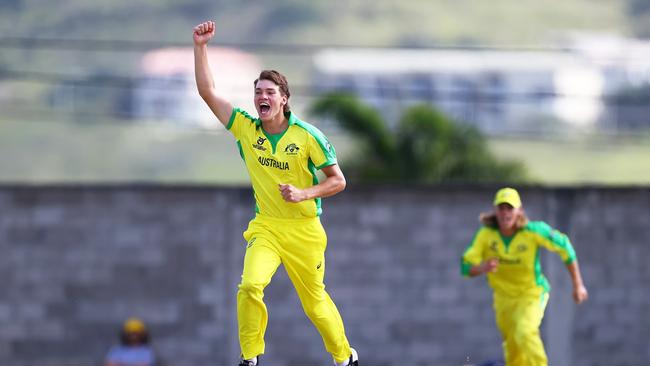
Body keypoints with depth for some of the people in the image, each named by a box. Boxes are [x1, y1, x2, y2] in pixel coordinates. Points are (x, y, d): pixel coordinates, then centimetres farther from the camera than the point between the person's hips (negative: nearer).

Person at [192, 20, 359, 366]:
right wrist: (200, 46, -12)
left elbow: (338, 180, -3)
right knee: (250, 286, -24)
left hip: (304, 230, -2)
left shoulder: (307, 136, -10)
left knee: (315, 301, 9)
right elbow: (208, 92, -5)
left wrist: (304, 194, -19)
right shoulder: (246, 128, -2)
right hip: (265, 227, 2)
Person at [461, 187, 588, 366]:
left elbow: (564, 246, -10)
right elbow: (466, 268, -19)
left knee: (525, 333, -30)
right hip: (504, 296, 4)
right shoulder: (486, 234, -19)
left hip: (532, 293, -4)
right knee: (513, 350, 17)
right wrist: (483, 268, -44)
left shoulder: (533, 231, -24)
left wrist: (578, 285, -5)